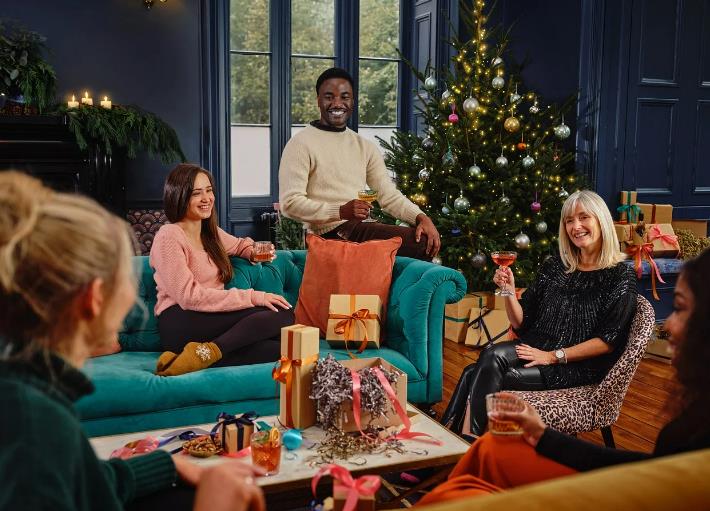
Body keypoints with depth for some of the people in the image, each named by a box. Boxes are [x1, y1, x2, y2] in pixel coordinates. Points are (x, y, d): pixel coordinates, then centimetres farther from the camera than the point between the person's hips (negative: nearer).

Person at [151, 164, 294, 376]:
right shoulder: (169, 236, -4)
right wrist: (253, 297, -16)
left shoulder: (210, 233, 20)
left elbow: (241, 245, 41)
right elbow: (188, 296, -13)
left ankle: (207, 353, -27)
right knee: (281, 315, -23)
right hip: (180, 324, -7)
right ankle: (209, 352, -30)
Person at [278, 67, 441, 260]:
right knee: (421, 242, -23)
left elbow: (389, 195, 10)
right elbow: (290, 203, -12)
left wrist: (421, 217, -10)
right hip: (331, 232, -7)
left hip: (364, 228, 7)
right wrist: (341, 211, -24)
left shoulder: (365, 147, 17)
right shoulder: (301, 144, -3)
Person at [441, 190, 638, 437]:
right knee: (492, 355, -30)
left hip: (579, 367, -5)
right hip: (536, 349, 5)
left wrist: (554, 356, -16)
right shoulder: (553, 267, 12)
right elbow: (521, 323, 12)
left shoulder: (621, 276, -2)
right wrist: (509, 291, -7)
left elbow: (608, 340, -10)